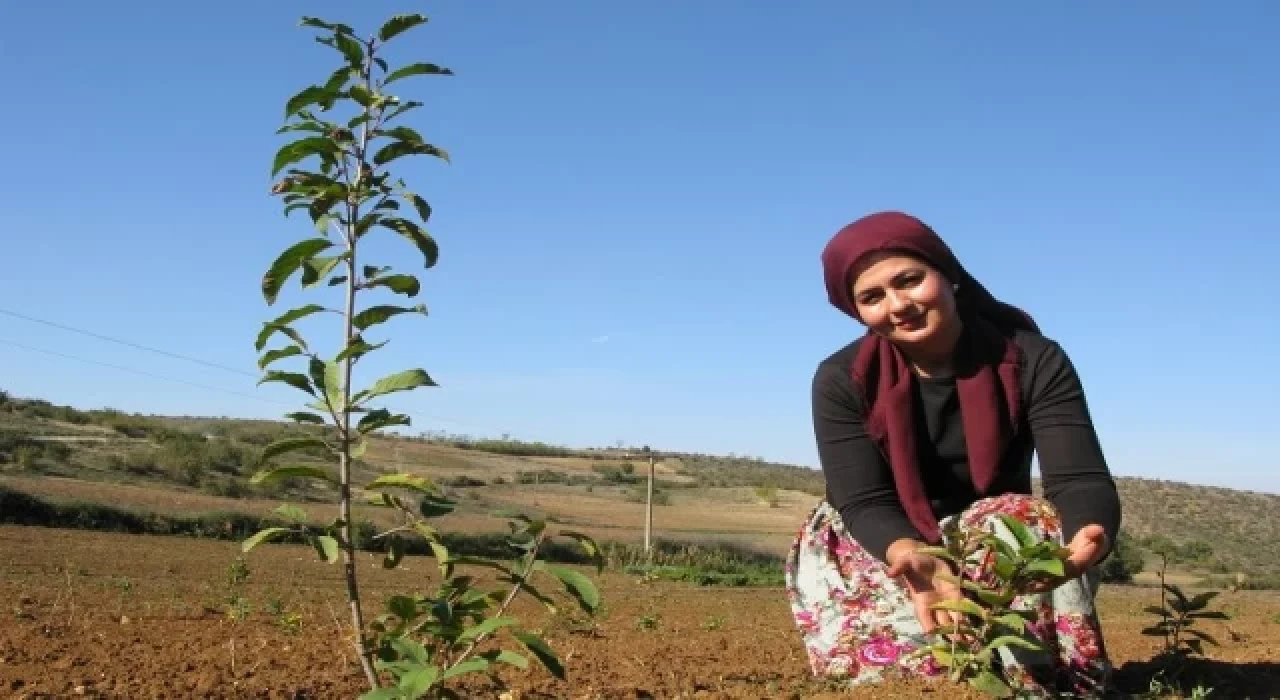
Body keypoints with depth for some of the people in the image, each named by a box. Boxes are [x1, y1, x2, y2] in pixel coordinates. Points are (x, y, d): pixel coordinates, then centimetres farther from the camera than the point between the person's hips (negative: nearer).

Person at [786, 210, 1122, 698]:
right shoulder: (842, 381, -16)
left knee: (1027, 518, -31)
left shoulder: (1035, 362, -17)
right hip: (889, 552, 1)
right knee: (828, 535, -30)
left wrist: (1090, 537, -51)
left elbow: (1081, 480, -25)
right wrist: (913, 557, -47)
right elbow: (864, 503, -23)